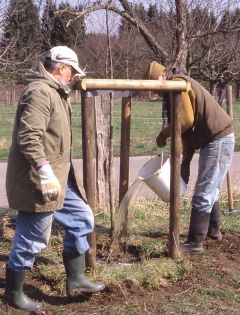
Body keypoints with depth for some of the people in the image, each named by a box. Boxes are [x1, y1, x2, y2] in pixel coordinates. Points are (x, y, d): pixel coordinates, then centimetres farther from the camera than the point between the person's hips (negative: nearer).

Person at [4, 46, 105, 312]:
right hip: (39, 182, -11)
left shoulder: (54, 92, 17)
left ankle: (75, 280, 25)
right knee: (31, 239, 1)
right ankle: (13, 293, 20)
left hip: (58, 179, 11)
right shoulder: (40, 92, -17)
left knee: (82, 218, 15)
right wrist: (45, 173, -32)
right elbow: (28, 137, -28)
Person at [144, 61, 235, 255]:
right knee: (210, 191, 22)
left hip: (218, 140, -11)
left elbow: (186, 120, -23)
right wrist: (185, 162, 18)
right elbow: (190, 130, 21)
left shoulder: (178, 84, -11)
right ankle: (213, 230, 36)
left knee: (202, 195, -8)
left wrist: (163, 134, -8)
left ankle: (195, 243, -4)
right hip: (216, 140, 11)